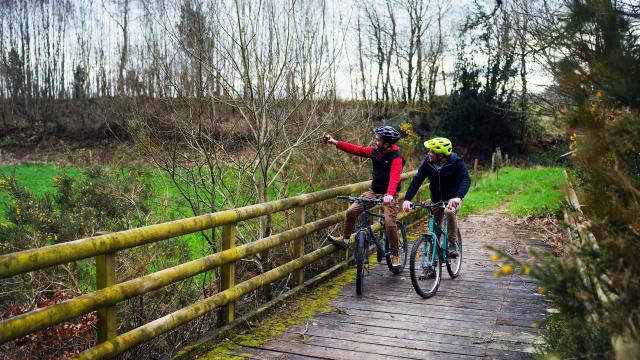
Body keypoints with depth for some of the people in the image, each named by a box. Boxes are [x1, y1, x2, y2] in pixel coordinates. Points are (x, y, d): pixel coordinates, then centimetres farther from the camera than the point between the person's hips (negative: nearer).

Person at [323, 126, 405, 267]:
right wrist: (335, 143, -2)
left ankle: (394, 256, 2)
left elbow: (395, 176, -35)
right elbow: (356, 150, 3)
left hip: (389, 194, -6)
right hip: (374, 191, 6)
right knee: (351, 211, -5)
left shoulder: (396, 157, -20)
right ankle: (345, 240, 11)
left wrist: (389, 194, -51)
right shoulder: (374, 151, -2)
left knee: (390, 223, -16)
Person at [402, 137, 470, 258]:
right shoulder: (428, 161, -15)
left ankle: (452, 244, -15)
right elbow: (417, 179, -18)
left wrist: (458, 197, -53)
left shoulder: (456, 162, -23)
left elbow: (465, 179, -34)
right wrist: (407, 199, -30)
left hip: (453, 198, -4)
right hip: (436, 198, 4)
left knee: (449, 212, -33)